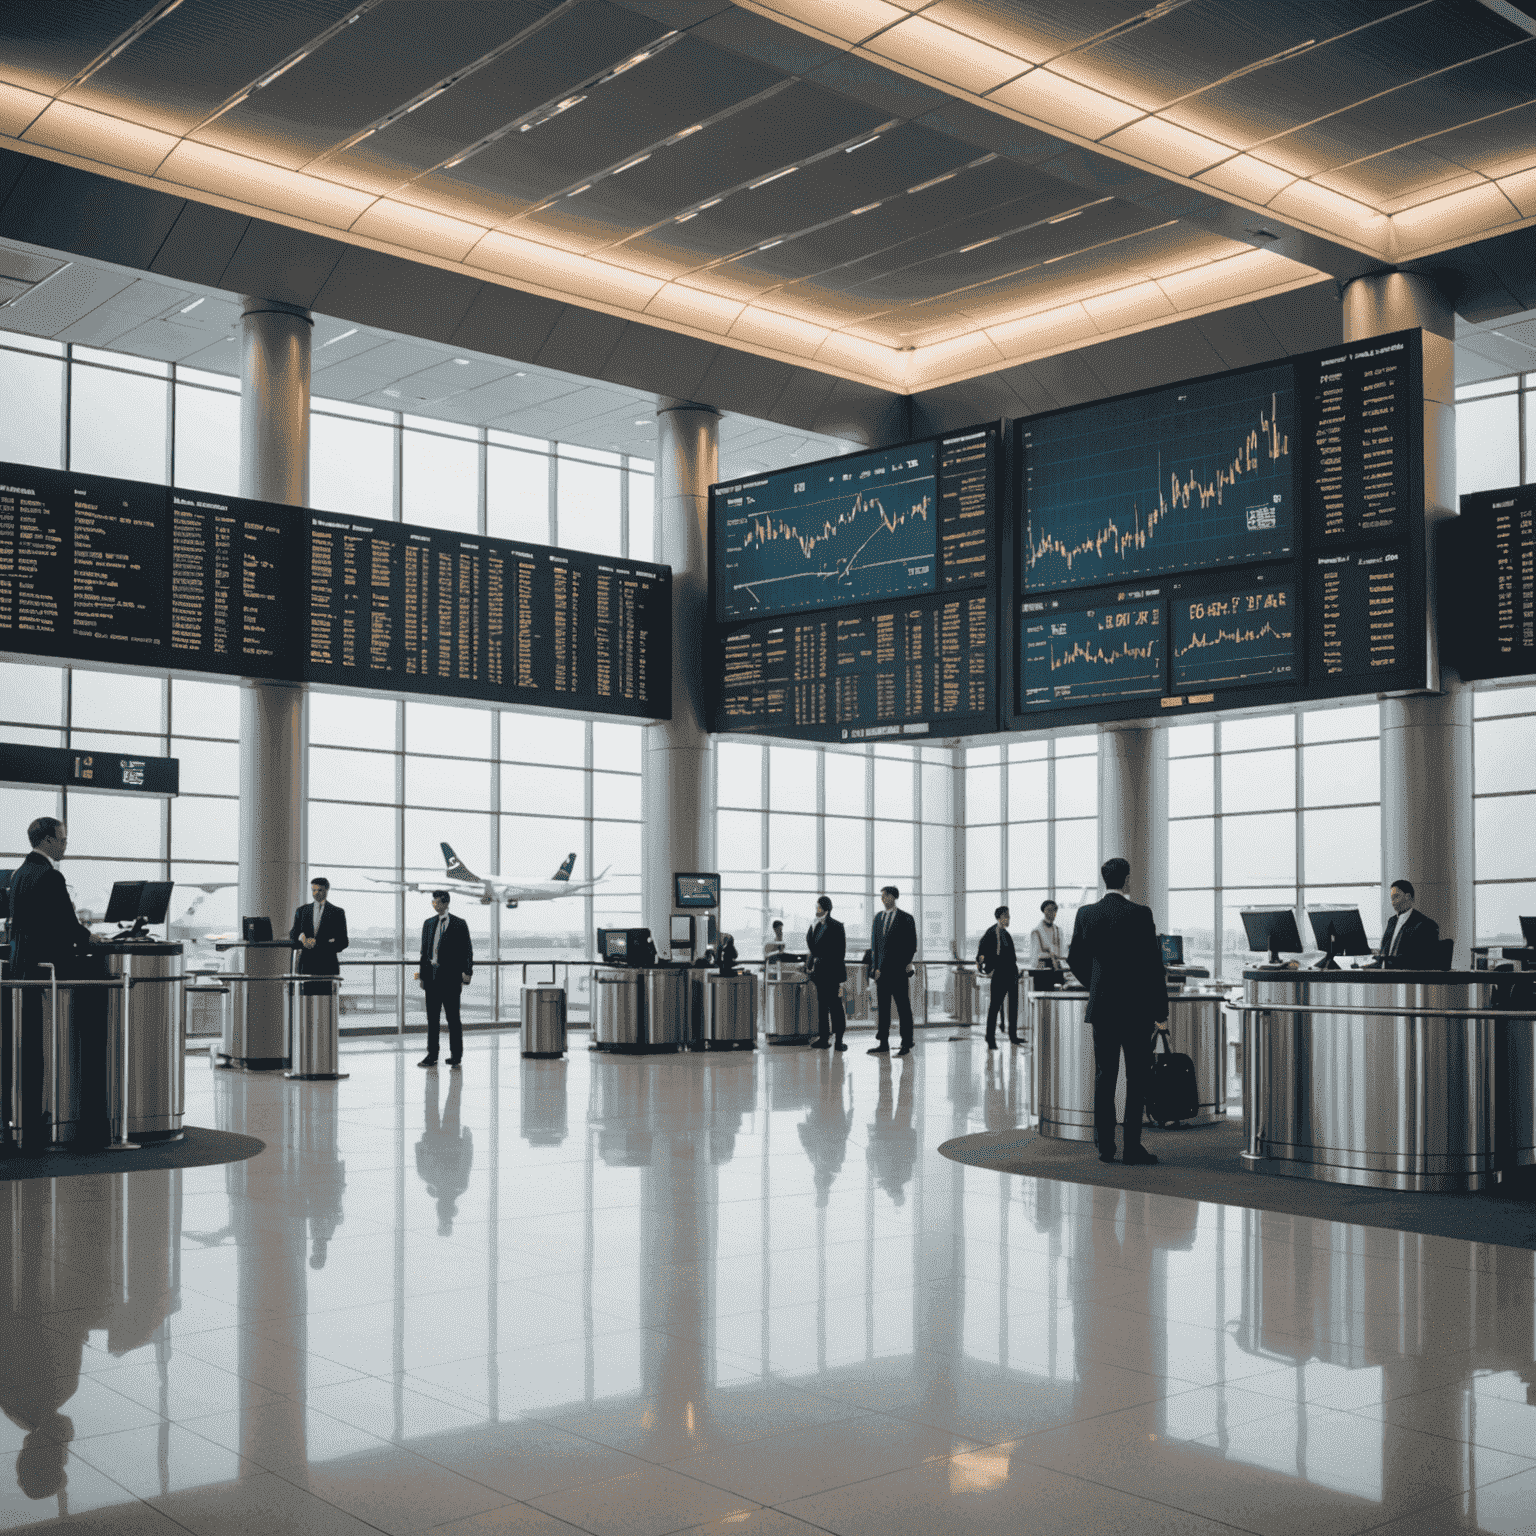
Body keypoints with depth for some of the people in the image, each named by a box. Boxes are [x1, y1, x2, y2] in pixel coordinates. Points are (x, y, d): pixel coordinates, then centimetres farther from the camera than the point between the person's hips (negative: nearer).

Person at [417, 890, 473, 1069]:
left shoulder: (459, 924, -1)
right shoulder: (429, 924, 13)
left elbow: (467, 950, -1)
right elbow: (424, 951, 15)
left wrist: (467, 973, -9)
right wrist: (422, 975, 10)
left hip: (450, 976, -4)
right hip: (432, 975, 5)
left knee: (453, 1017, 0)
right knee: (432, 1017, 6)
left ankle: (456, 1055, 7)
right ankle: (432, 1056, 11)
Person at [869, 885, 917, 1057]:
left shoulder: (905, 918, -2)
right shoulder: (878, 917, 14)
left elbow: (912, 944, -2)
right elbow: (874, 942, 14)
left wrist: (907, 963, -8)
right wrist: (875, 966, 7)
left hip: (898, 970, -5)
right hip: (882, 970, 5)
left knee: (903, 1008, -1)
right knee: (883, 1007, 7)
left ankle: (906, 1044, 3)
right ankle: (883, 1043, 12)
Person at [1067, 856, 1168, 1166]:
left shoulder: (1086, 914, 0)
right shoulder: (1140, 914, -10)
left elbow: (1075, 959, 8)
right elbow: (1154, 964, -8)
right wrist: (1160, 1010, -1)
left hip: (1101, 1007, 3)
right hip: (1137, 1009, -3)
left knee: (1104, 1077, 8)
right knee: (1137, 1079, 3)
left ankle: (1104, 1147, 8)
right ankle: (1132, 1146, 1)